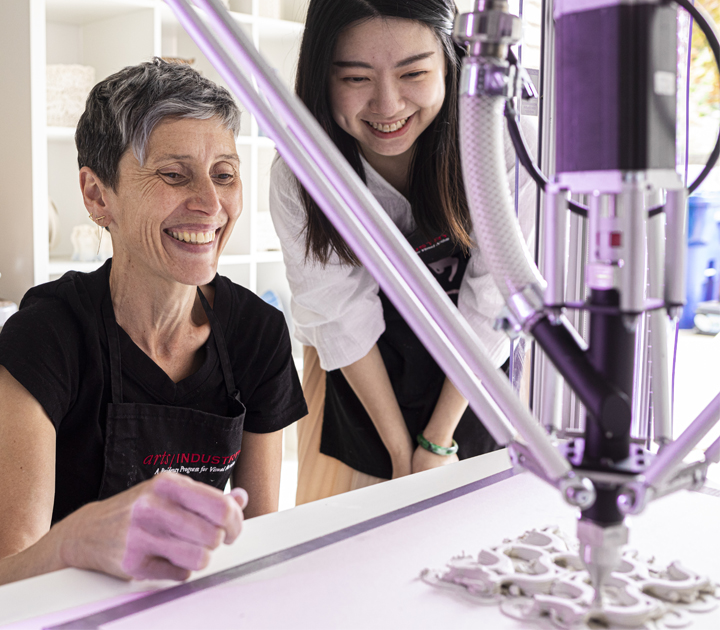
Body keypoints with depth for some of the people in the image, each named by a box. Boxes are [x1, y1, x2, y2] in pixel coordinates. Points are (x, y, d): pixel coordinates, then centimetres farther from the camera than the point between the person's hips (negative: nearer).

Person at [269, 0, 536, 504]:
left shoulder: (508, 156, -27)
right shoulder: (297, 178, -23)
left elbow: (488, 311, -19)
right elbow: (344, 320, -17)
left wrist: (437, 440, -14)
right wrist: (401, 448, -14)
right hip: (358, 382, 1)